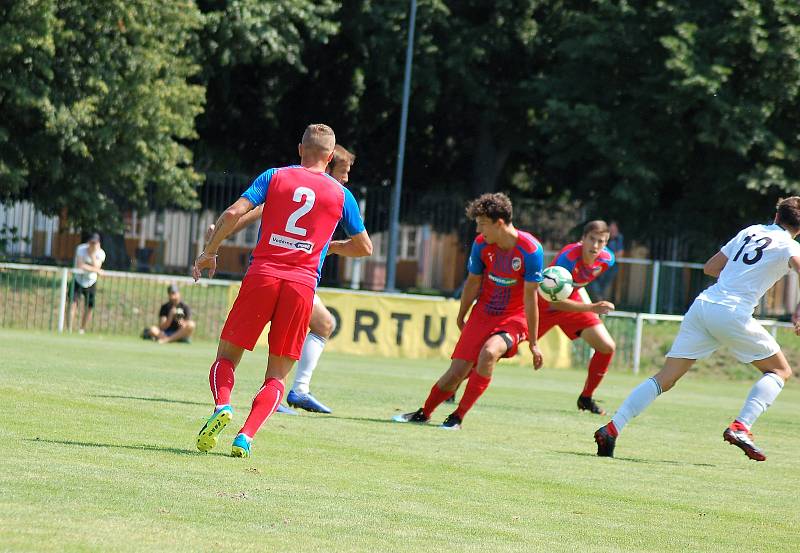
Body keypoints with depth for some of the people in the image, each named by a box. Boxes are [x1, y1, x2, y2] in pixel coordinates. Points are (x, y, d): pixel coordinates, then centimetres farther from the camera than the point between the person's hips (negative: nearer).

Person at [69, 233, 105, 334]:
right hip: (78, 280, -2)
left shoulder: (100, 253, -11)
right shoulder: (81, 249, -17)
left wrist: (92, 254, -28)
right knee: (73, 303, -15)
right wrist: (97, 270, -25)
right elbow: (80, 266, -27)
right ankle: (70, 329, -16)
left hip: (91, 283, 2)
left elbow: (96, 267, -24)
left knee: (88, 307, 4)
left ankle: (82, 330, 20)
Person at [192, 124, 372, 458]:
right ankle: (246, 437, -14)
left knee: (226, 357, 9)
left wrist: (209, 252, 7)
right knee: (277, 376, 7)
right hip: (302, 284, 0)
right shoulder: (340, 195, 11)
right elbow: (364, 247, 19)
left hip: (262, 274, 0)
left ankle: (221, 406, -21)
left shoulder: (274, 177, 8)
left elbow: (234, 213, -3)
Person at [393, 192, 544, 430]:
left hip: (514, 318, -4)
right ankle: (424, 413, 24)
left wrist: (533, 343, -13)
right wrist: (461, 318, 19)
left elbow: (530, 297, -17)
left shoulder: (531, 250, -22)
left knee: (489, 352, -32)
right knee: (456, 372, -1)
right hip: (483, 313, 4)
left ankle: (458, 416, -20)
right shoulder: (481, 244, -9)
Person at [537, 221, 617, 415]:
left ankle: (586, 398, 9)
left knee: (607, 347, -6)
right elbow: (555, 301, -36)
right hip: (546, 302, -5)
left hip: (572, 301, 5)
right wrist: (591, 308, -41)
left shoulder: (607, 259, -14)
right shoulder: (567, 258, -35)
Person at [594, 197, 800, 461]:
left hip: (702, 304, 6)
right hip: (733, 313, -6)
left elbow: (710, 267, 26)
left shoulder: (751, 231, 22)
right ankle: (740, 427, -5)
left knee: (665, 378, 5)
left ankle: (611, 429, -7)